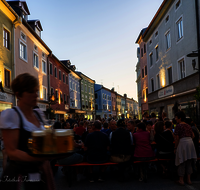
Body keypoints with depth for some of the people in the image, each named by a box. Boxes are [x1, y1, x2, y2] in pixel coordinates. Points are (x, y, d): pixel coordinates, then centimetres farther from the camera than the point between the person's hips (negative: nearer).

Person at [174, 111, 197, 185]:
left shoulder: (178, 126, -8)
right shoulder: (188, 126, 13)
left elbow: (177, 138, -11)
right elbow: (193, 135, 14)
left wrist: (175, 148, -5)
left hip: (182, 143, -6)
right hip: (190, 142, 6)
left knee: (182, 162, 2)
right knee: (189, 162, 12)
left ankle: (181, 180, 7)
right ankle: (188, 179, 16)